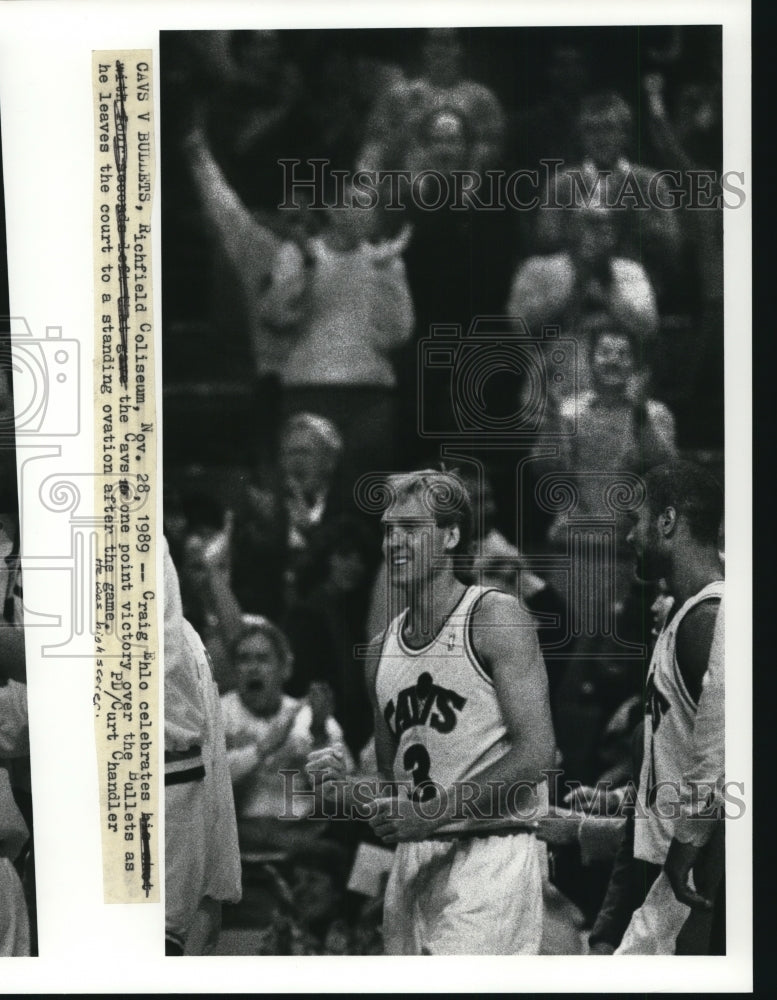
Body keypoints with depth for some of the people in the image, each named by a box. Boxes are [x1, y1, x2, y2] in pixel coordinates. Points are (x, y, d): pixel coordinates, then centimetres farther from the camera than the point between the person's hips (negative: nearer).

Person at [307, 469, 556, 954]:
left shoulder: (497, 618, -5)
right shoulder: (382, 650, 15)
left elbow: (535, 752, -13)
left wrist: (432, 811, -16)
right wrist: (345, 779, 1)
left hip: (490, 848, -7)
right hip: (414, 857, 7)